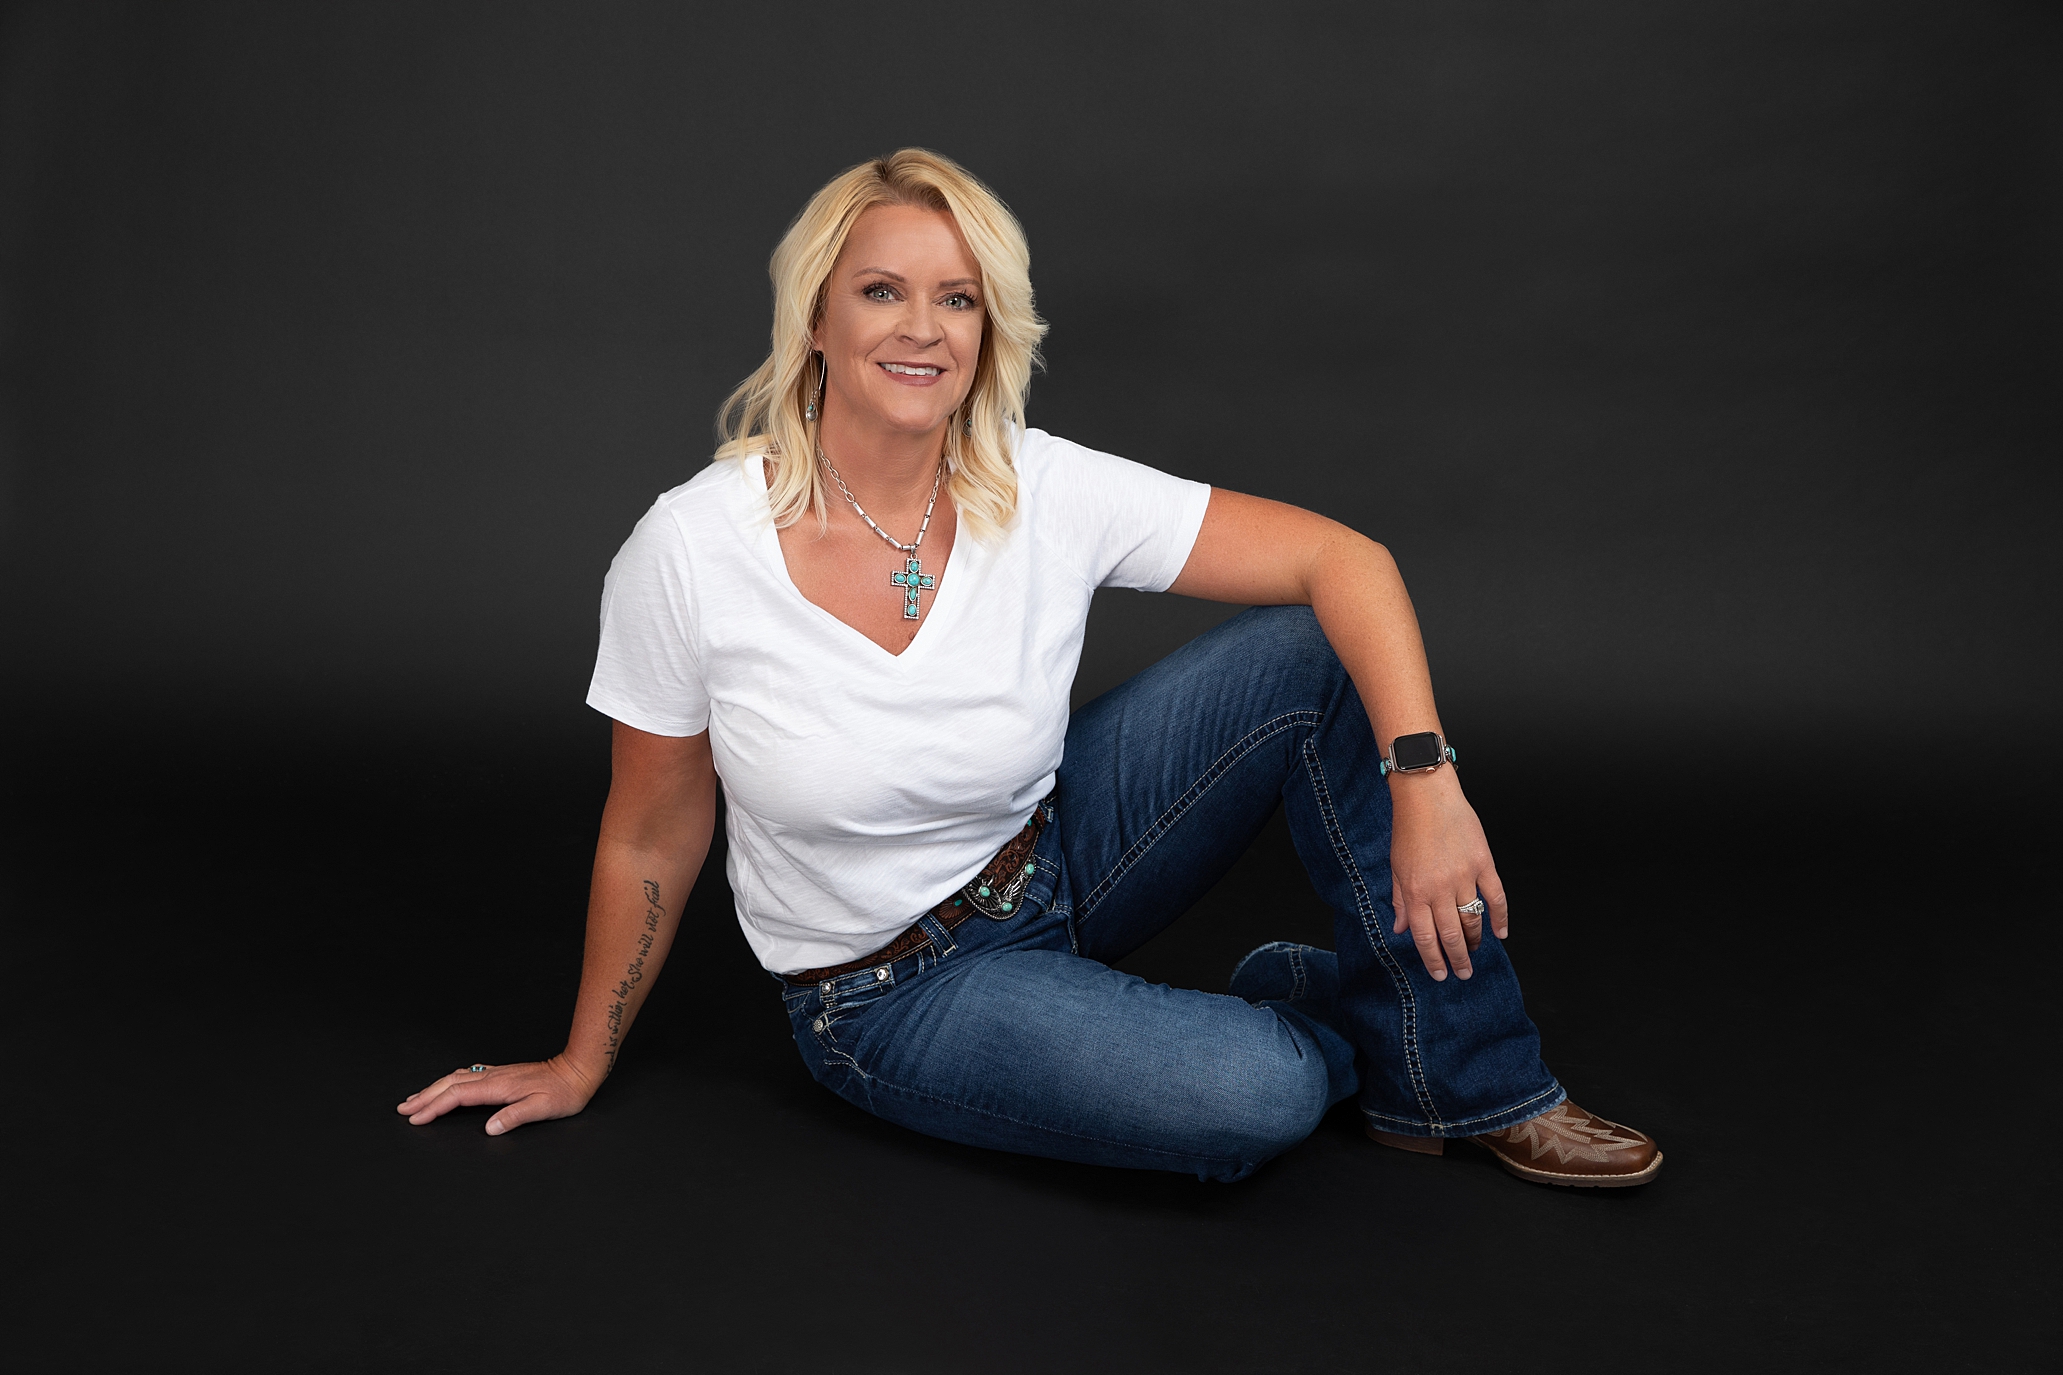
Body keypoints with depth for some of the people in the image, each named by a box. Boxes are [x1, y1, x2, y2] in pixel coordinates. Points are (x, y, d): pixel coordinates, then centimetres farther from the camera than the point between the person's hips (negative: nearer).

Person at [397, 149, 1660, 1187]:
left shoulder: (1049, 496, -16)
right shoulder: (691, 553, -20)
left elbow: (1345, 560, -16)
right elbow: (652, 842, -7)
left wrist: (1425, 780, -29)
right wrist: (581, 1067, 4)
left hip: (1057, 858, 4)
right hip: (888, 994, -3)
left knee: (1322, 654, -17)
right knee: (1258, 1099, -29)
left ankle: (1464, 1084, -1)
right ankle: (1327, 1034, 11)